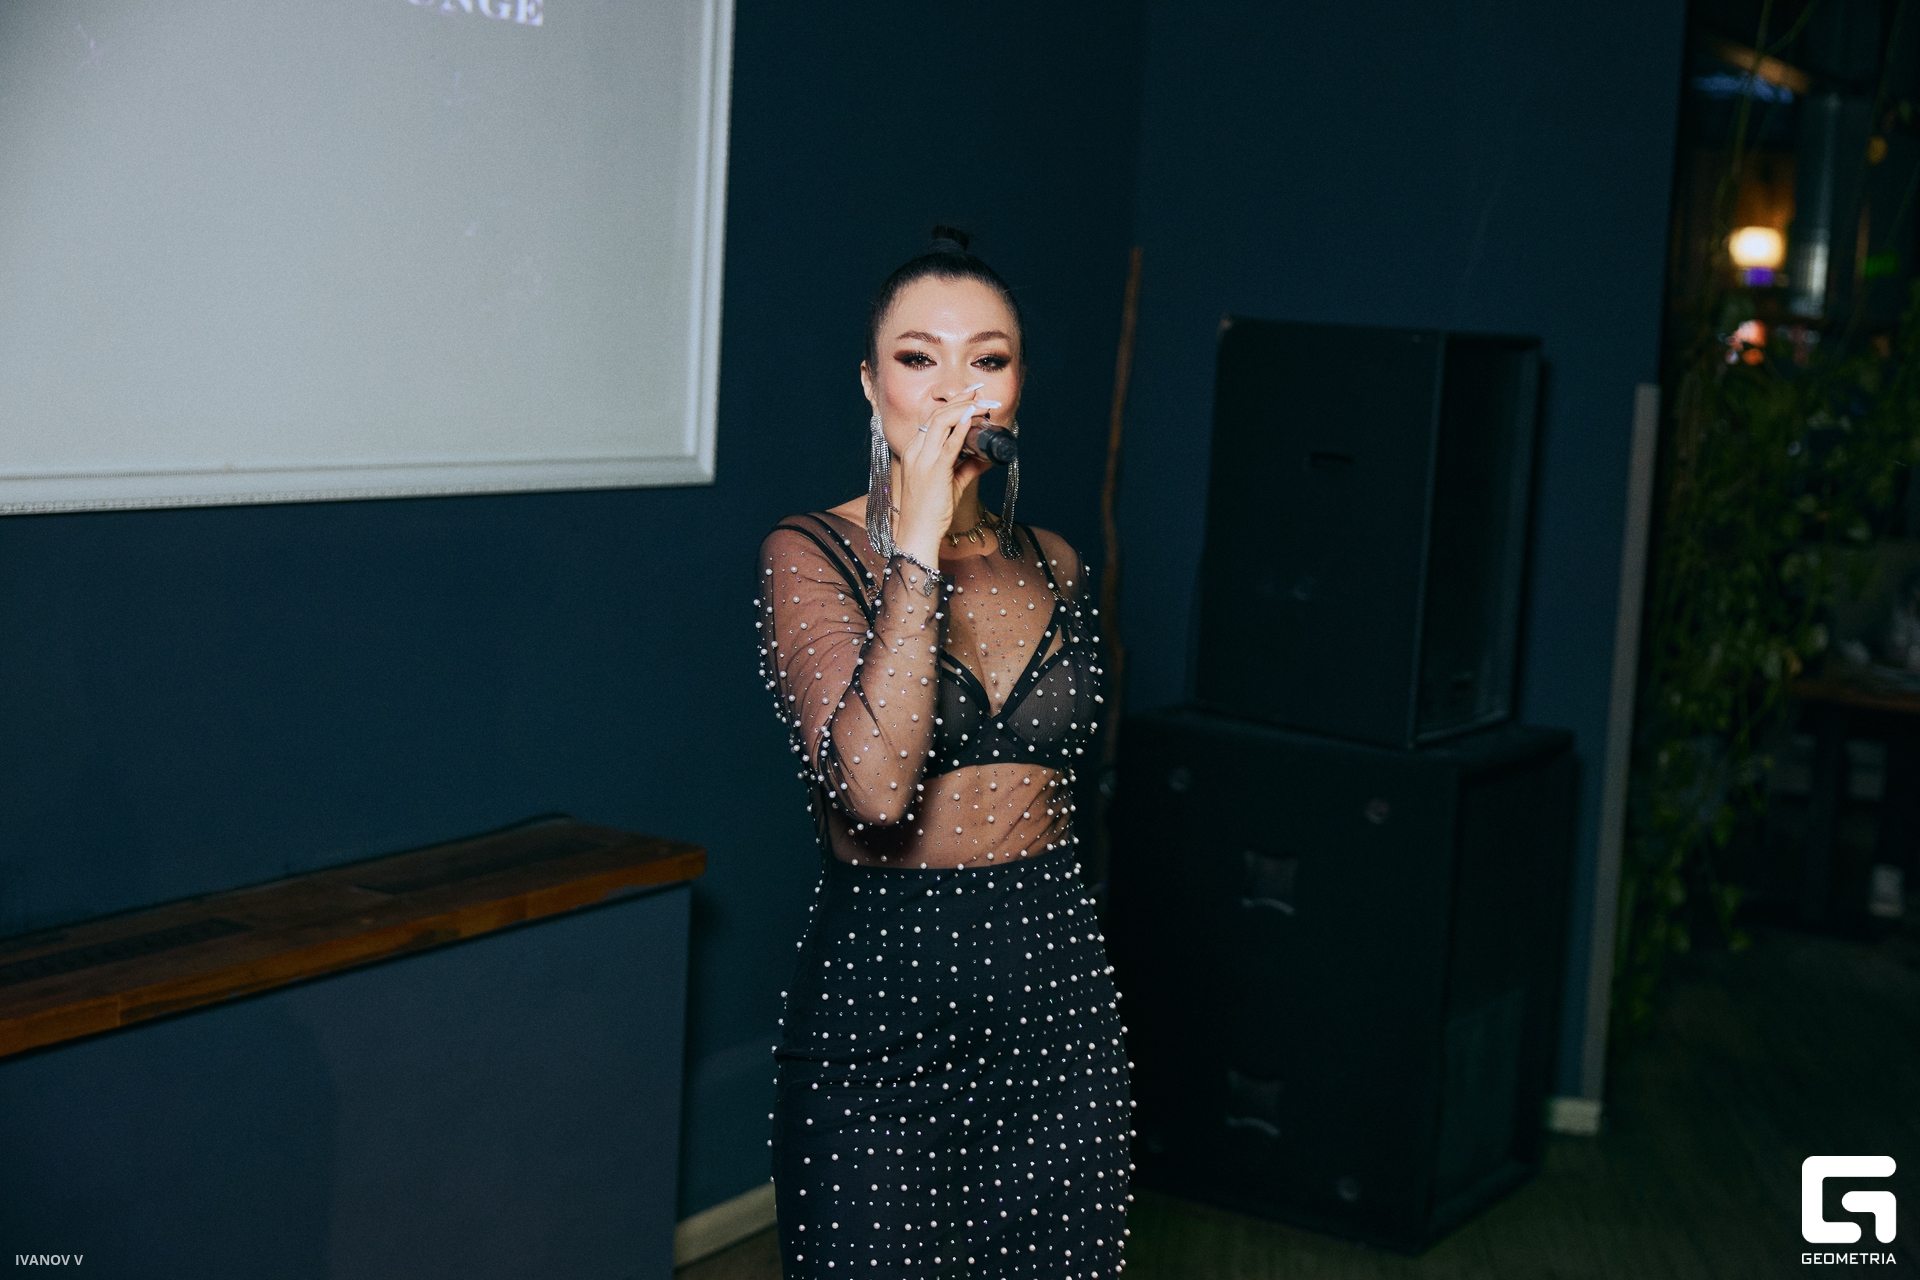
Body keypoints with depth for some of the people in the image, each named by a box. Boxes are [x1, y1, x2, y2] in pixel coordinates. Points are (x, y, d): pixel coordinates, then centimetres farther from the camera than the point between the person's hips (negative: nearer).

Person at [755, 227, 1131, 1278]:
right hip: (878, 1005, -4)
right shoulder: (811, 554, -9)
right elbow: (874, 786, -25)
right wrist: (918, 545, -23)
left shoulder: (1052, 566, 7)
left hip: (1058, 998, 5)